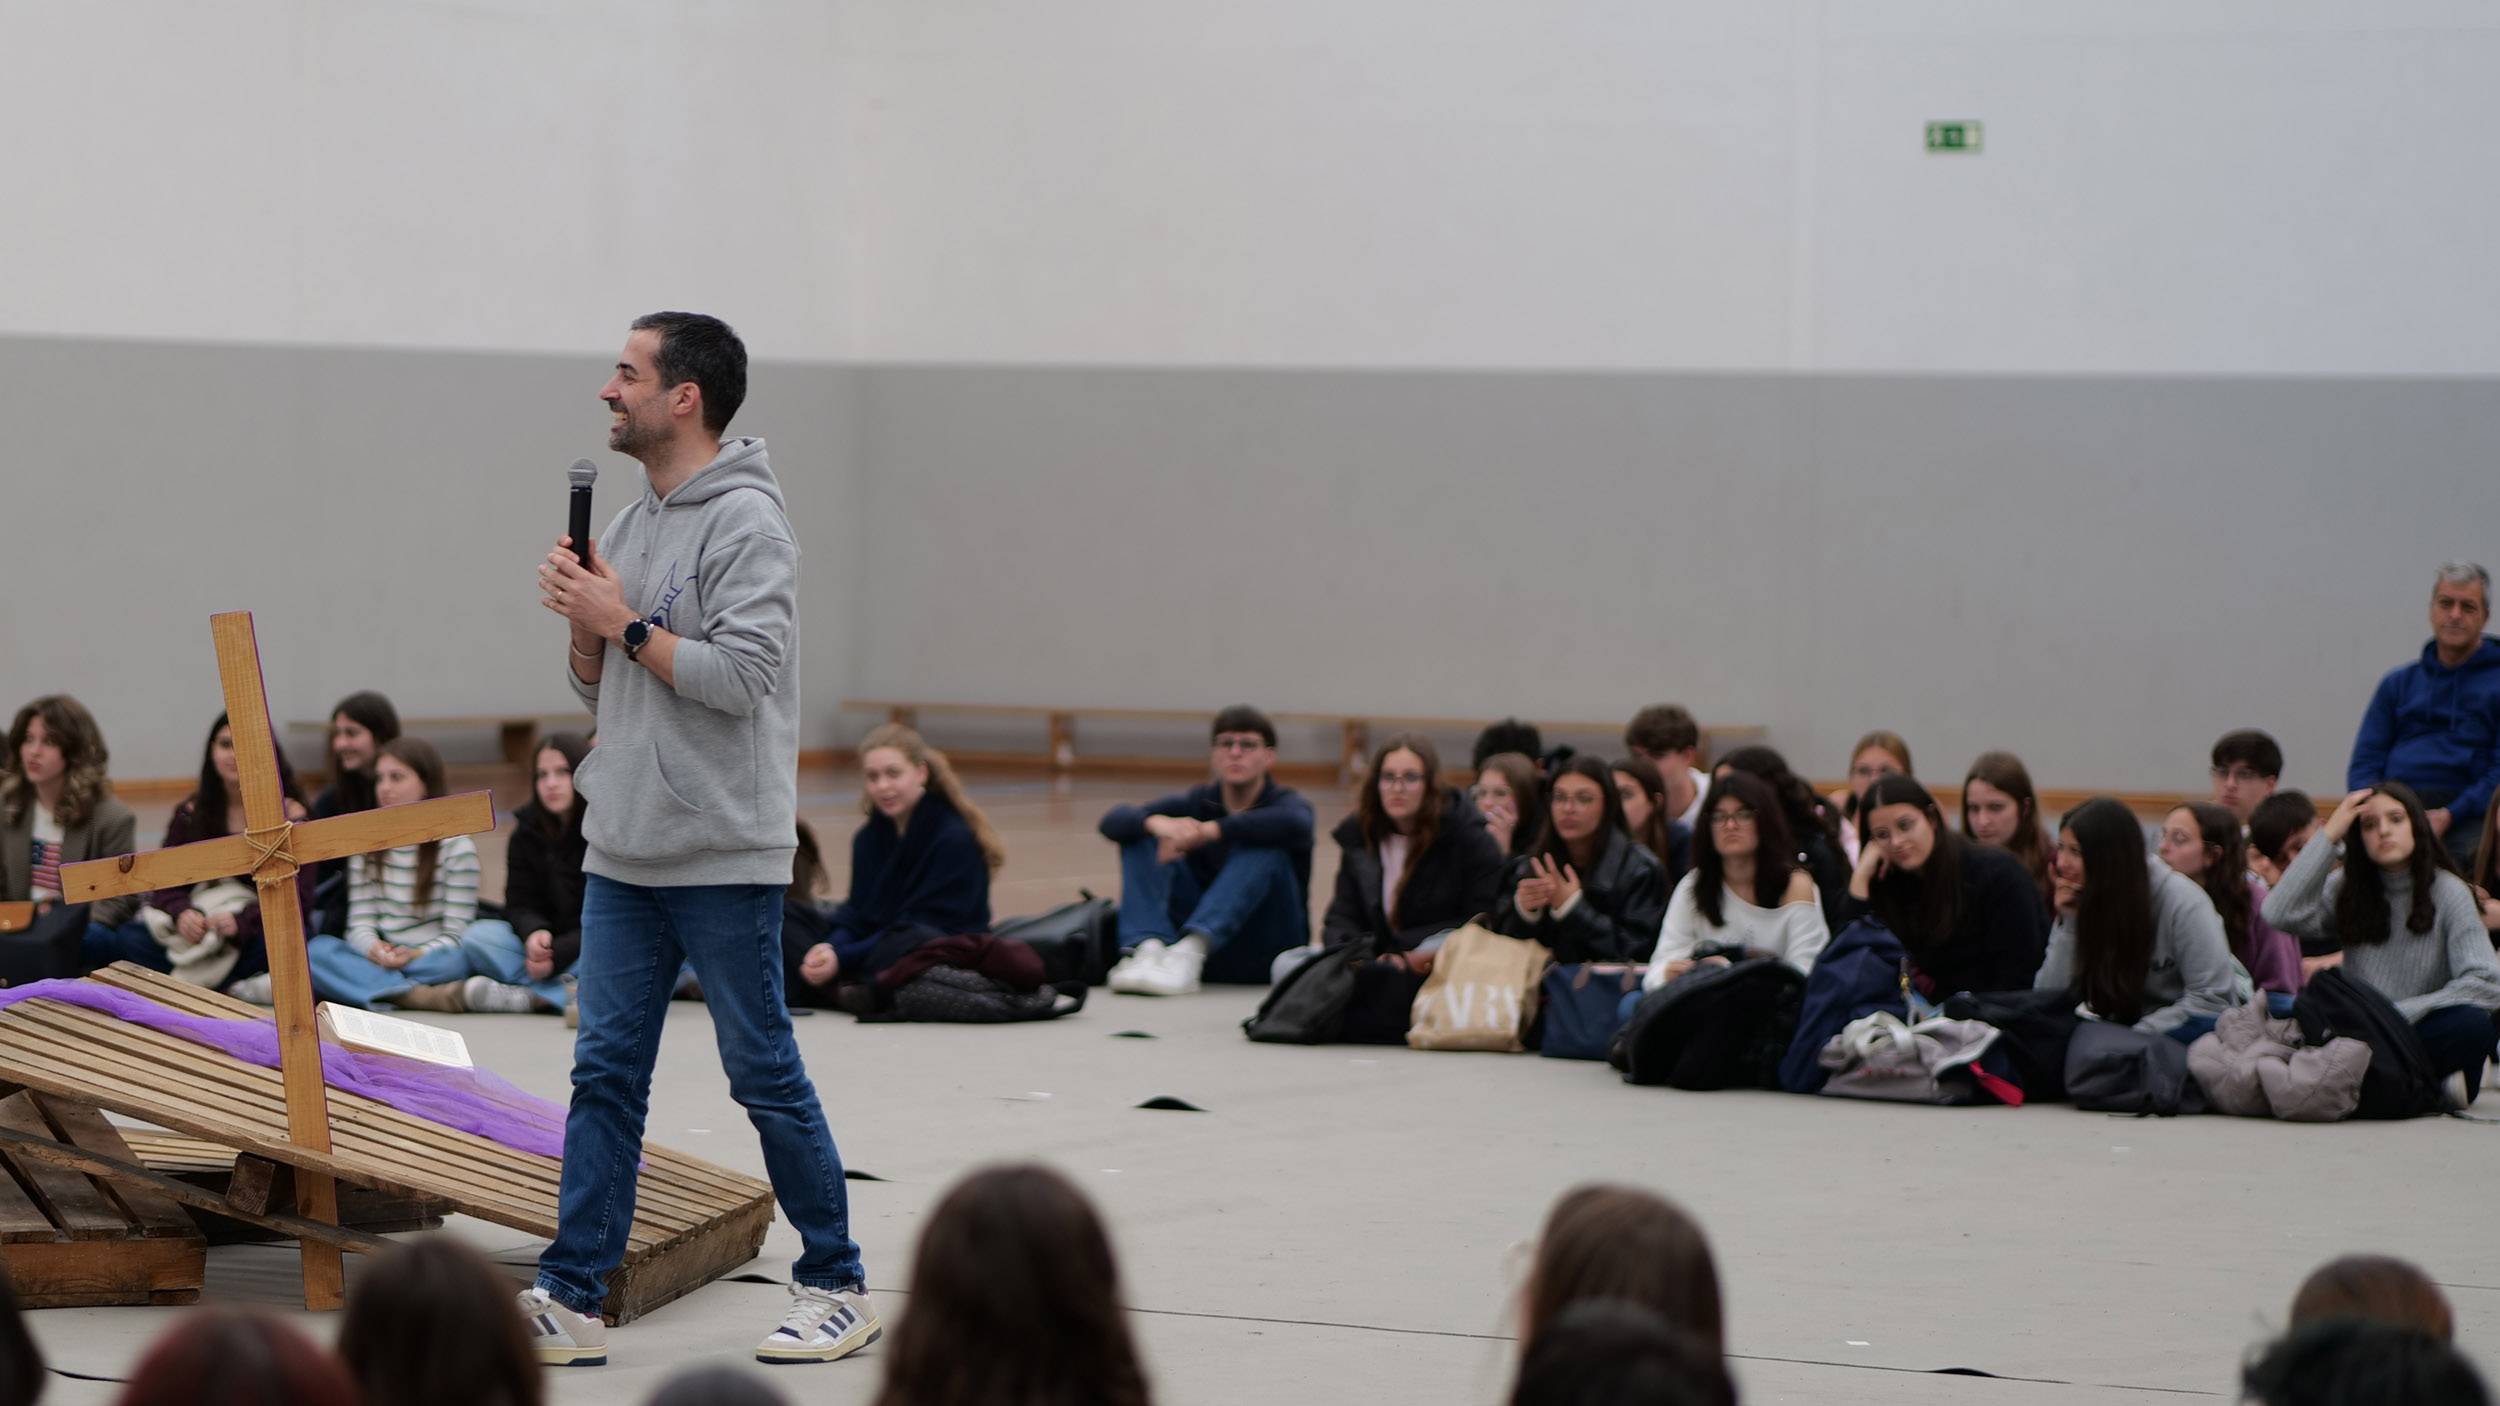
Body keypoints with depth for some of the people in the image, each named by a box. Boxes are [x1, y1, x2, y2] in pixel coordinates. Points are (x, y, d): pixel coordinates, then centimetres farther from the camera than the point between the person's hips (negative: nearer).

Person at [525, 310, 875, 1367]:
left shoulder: (745, 522, -12)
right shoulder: (634, 521, 14)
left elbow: (744, 674, -22)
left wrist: (625, 624, -14)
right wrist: (585, 619, -1)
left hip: (722, 857, -8)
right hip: (623, 852, 8)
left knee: (766, 1077, 1)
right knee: (605, 1073, 5)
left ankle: (837, 1287, 13)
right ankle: (569, 1302, 6)